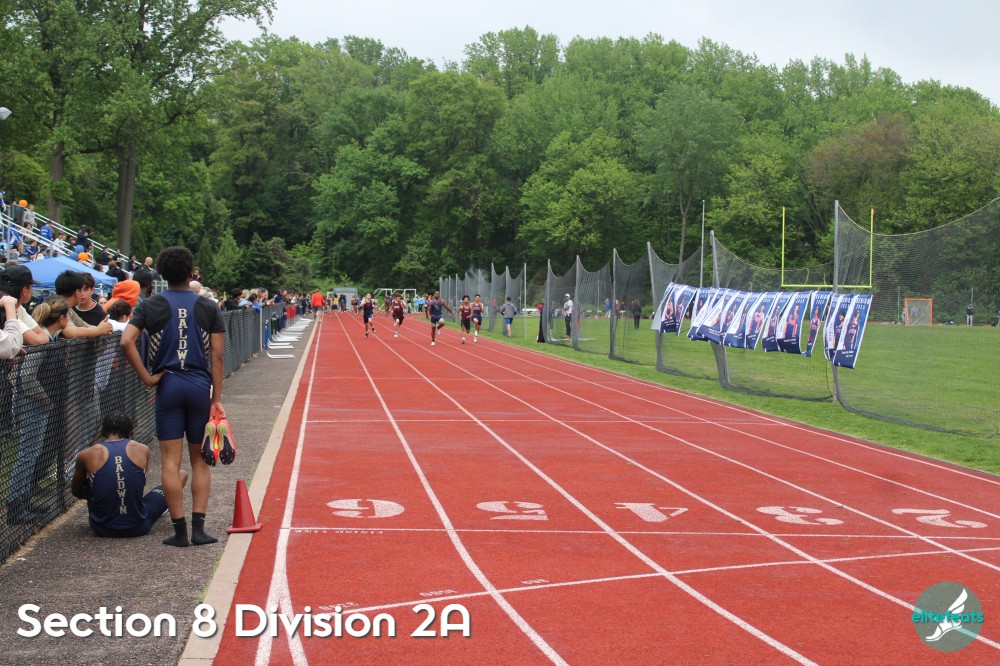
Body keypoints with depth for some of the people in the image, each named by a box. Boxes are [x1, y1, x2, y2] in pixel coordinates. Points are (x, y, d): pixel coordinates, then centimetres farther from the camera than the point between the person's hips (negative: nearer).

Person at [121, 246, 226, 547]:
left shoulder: (150, 306, 1)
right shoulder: (208, 307, 1)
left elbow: (126, 341, -12)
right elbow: (217, 356, -2)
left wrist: (147, 377, -5)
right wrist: (217, 398, 1)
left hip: (167, 385, 0)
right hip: (200, 386, 0)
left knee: (171, 460, 3)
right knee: (200, 459, 9)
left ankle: (179, 530, 5)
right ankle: (198, 528, 6)